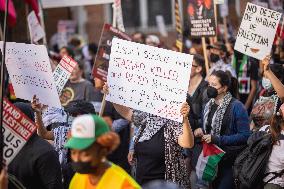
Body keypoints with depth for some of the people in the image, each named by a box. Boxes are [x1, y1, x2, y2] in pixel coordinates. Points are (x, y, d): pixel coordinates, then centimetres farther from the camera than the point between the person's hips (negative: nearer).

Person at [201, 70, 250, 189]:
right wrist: (200, 133, -2)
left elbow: (245, 135, -17)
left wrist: (217, 139, -20)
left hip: (229, 160, -6)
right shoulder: (208, 105, 8)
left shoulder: (237, 107, -13)